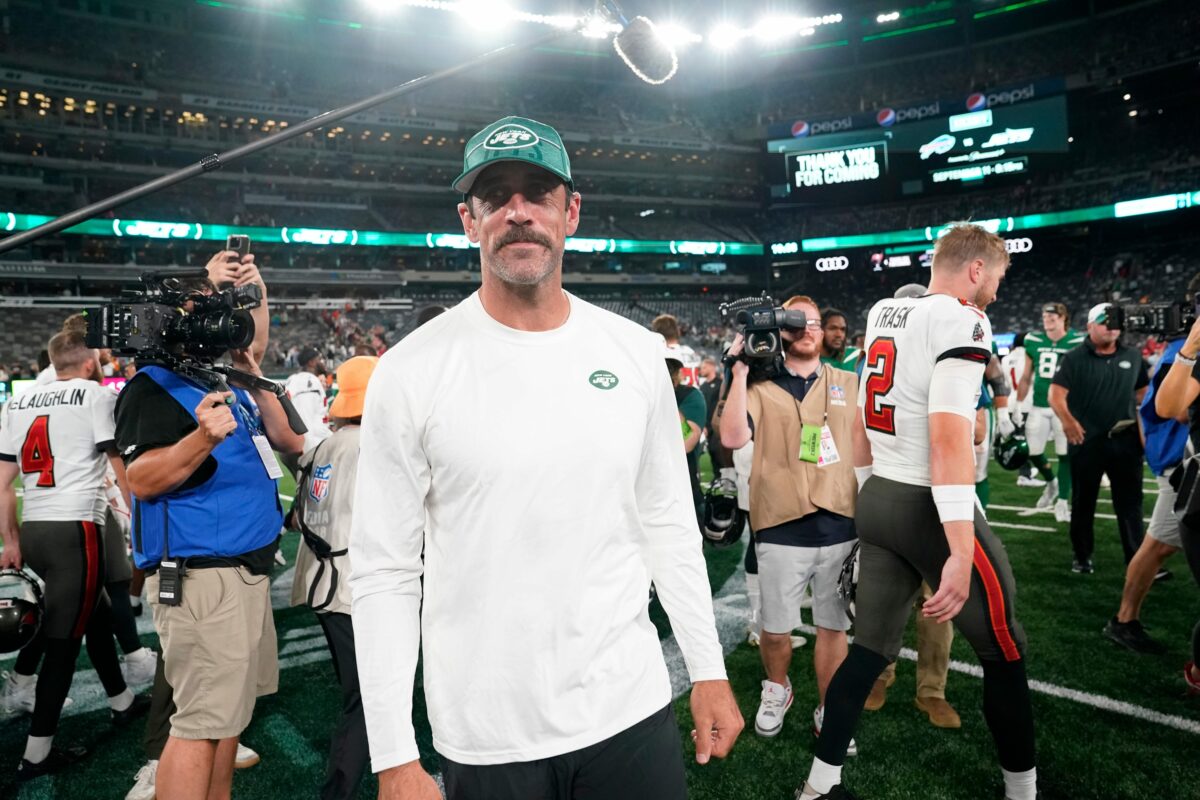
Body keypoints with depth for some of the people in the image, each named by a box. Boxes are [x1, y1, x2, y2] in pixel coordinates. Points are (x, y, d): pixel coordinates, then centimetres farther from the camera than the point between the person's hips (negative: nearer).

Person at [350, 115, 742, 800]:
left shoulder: (636, 352, 0)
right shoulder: (412, 372, -10)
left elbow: (668, 525, 7)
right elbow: (385, 571, -8)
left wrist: (709, 669, 7)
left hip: (632, 710, 3)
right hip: (484, 739, -2)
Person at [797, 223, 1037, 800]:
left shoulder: (881, 314, 11)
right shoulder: (962, 321, -14)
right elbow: (948, 440, -24)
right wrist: (961, 553, -26)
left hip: (877, 500, 8)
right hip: (929, 508, -8)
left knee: (871, 646, 15)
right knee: (1003, 653, 12)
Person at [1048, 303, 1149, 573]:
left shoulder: (1132, 356, 9)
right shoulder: (1075, 358, -5)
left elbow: (1143, 392, 19)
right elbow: (1056, 393, -15)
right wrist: (1067, 420, -32)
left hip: (1125, 440, 3)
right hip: (1086, 442, -3)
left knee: (1130, 503, 7)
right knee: (1083, 502, 9)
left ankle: (1137, 559, 14)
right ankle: (1082, 556, 22)